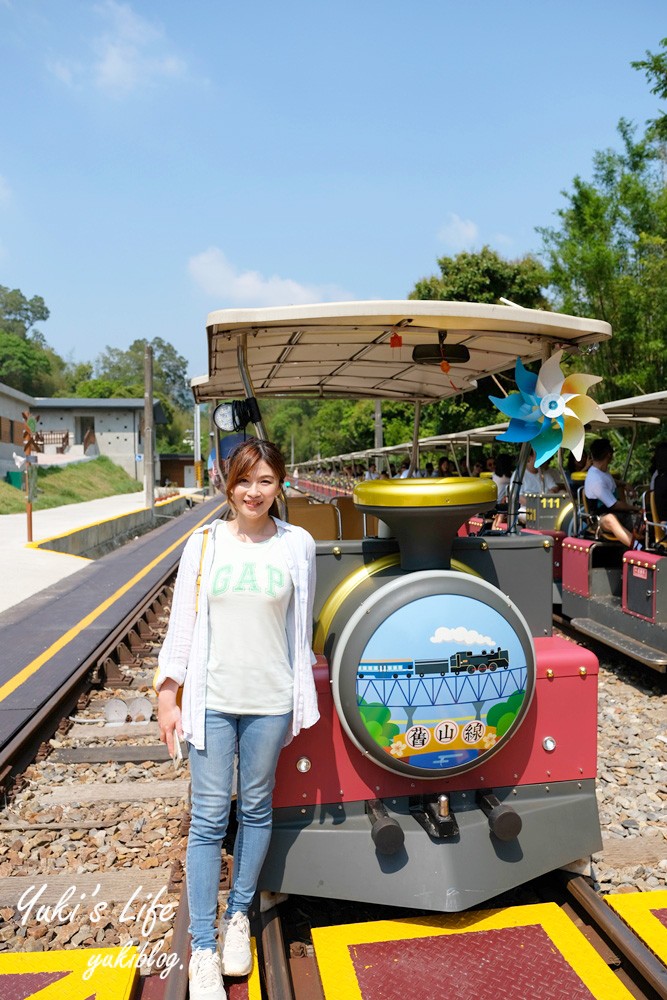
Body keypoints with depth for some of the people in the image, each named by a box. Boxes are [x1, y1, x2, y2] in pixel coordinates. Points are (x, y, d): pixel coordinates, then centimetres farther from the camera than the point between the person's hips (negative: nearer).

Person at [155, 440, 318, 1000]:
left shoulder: (297, 545, -2)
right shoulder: (206, 543, -1)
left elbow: (301, 628, 5)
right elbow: (183, 622, 2)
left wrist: (302, 702, 7)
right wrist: (167, 694, 0)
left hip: (270, 701, 0)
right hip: (212, 700, 0)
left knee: (257, 810, 14)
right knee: (209, 818, 4)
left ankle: (239, 916, 36)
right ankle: (203, 949, 19)